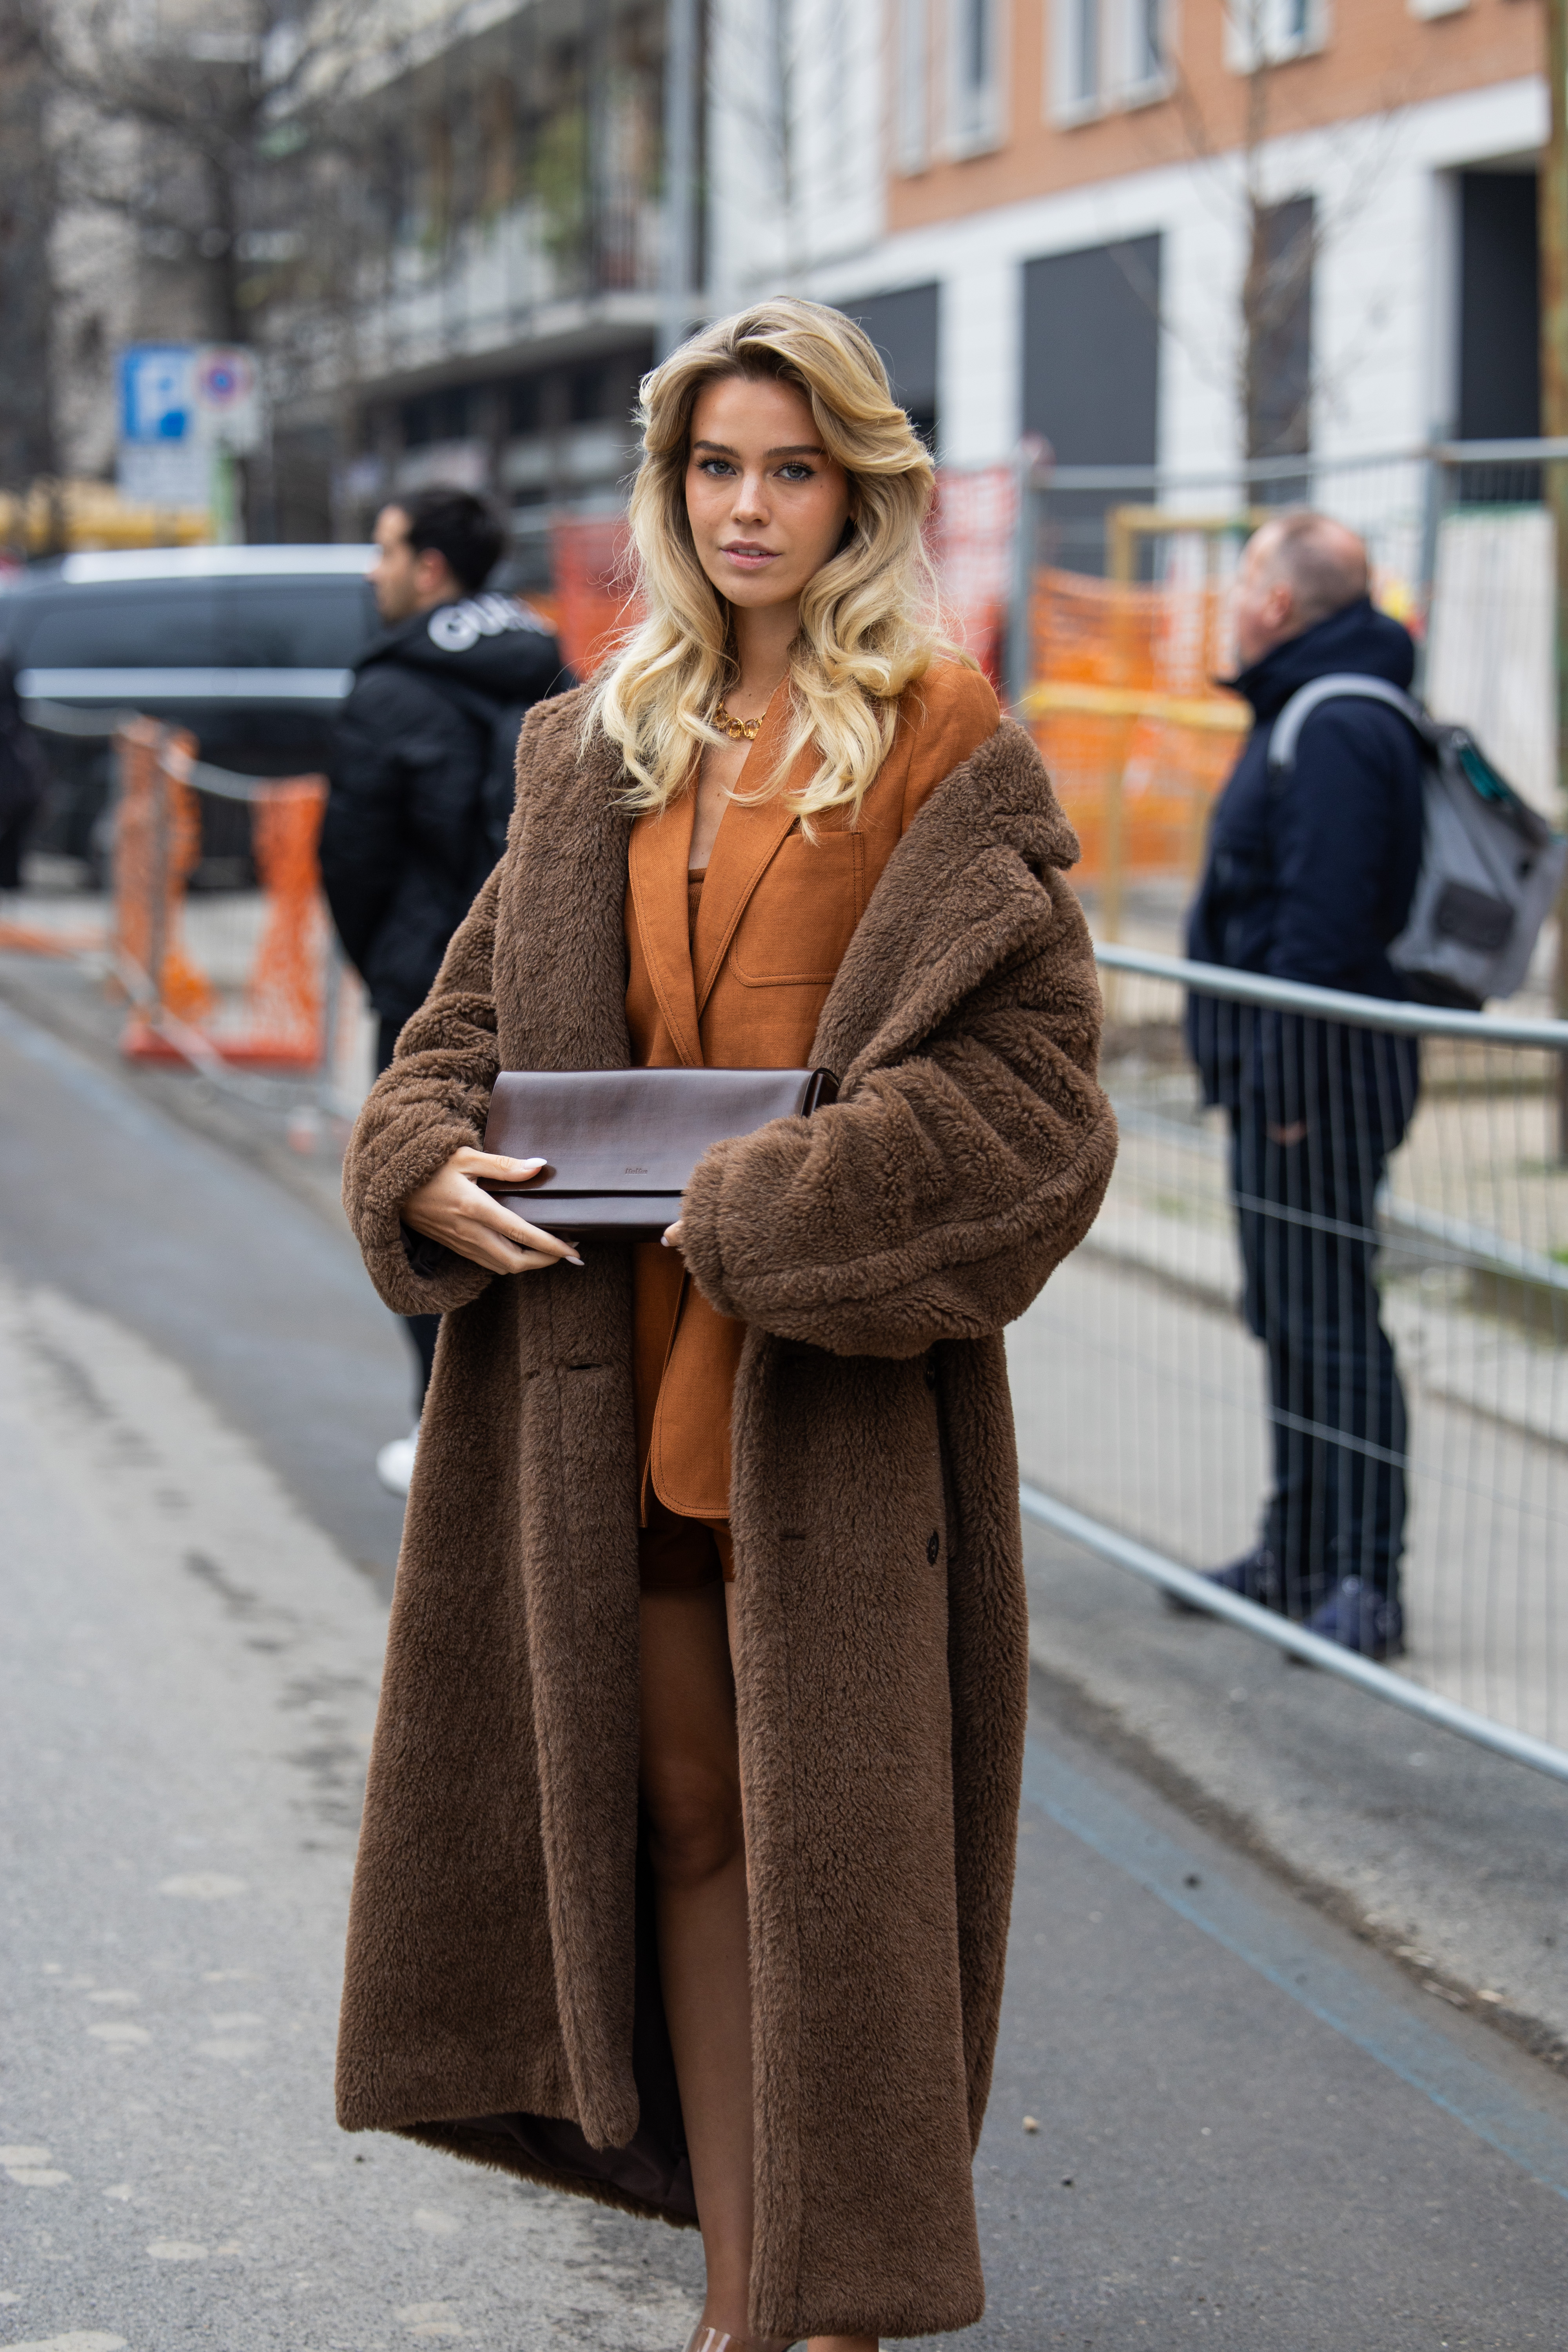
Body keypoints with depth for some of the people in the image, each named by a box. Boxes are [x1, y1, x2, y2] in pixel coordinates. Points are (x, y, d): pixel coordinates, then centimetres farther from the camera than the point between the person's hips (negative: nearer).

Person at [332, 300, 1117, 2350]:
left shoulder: (942, 741, -4)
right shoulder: (602, 743, 13)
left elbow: (1024, 1063, -12)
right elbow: (480, 1006, 16)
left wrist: (775, 1209, -18)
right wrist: (429, 1168, -5)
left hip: (837, 1376, -6)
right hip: (620, 1361, 6)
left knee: (825, 1832, -3)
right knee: (677, 1812, 10)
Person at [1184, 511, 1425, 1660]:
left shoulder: (1338, 730, -18)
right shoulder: (1306, 712, 18)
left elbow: (1322, 922, -24)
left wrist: (1289, 1076, -24)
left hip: (1320, 1060, -11)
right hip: (1283, 1060, 11)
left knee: (1328, 1317, -10)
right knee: (1291, 1313, 16)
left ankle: (1364, 1584, -7)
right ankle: (1300, 1555, 26)